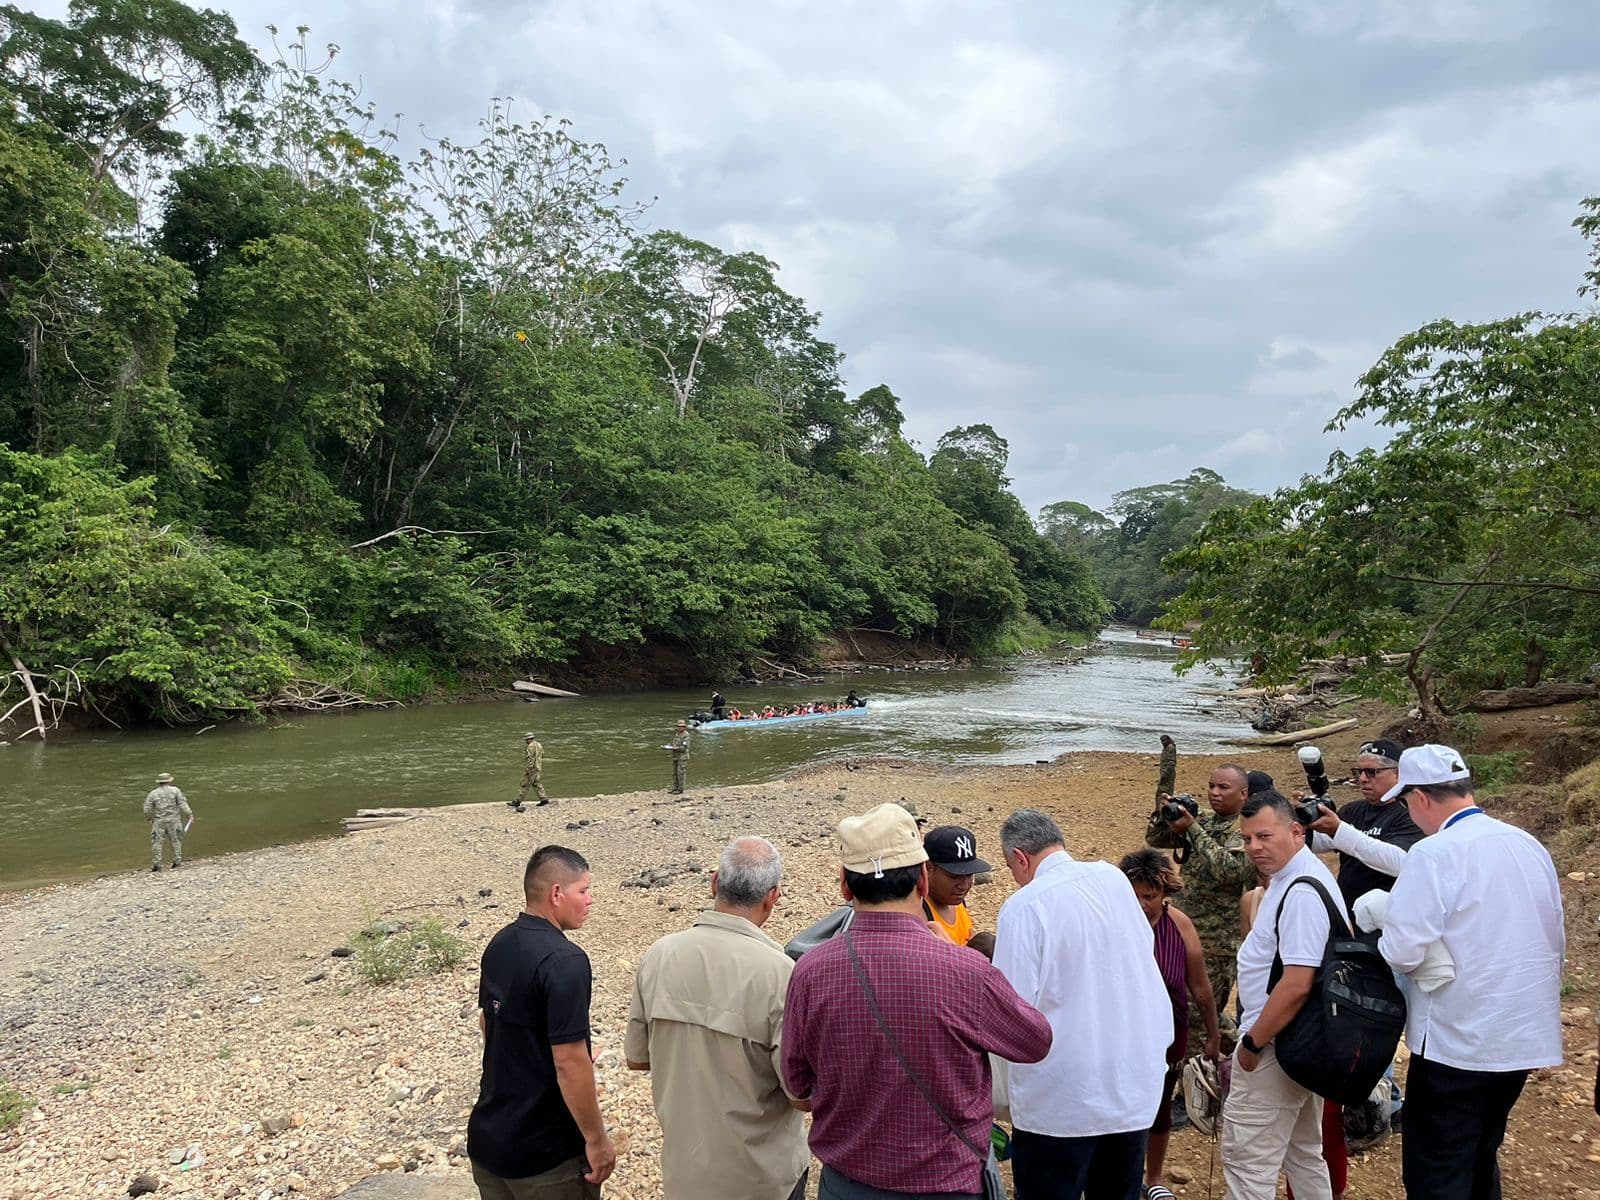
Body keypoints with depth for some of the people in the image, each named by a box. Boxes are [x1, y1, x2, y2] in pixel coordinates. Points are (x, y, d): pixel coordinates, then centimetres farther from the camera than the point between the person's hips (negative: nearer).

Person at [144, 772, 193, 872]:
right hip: (173, 819, 0)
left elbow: (147, 809, 3)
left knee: (157, 842, 4)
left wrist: (149, 818, 20)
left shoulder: (153, 794, 3)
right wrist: (189, 814, 3)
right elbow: (182, 804, -4)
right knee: (175, 840, 9)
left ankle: (156, 864, 0)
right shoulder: (175, 790, 0)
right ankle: (177, 862, 11)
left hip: (159, 821, 0)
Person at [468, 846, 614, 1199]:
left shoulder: (498, 945, 2)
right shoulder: (564, 961, -24)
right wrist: (596, 1139, -14)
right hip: (546, 1155, -7)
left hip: (487, 1138, 8)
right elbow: (569, 1062, -25)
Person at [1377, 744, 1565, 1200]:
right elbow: (1555, 943, 14)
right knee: (1479, 1160, 23)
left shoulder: (1435, 853, -19)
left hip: (1457, 1042, -7)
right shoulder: (1530, 847, 5)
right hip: (1525, 1038, 8)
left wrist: (1382, 940, -2)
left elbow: (1402, 952, -24)